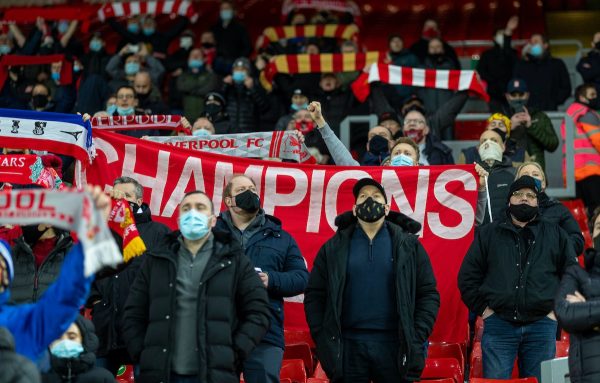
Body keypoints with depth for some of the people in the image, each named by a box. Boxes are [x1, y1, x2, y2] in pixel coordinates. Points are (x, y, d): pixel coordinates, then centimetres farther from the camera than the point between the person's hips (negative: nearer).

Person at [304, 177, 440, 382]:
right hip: (347, 347, 0)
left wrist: (417, 339, -4)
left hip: (394, 347, 0)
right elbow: (314, 296, 9)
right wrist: (322, 339, -2)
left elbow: (428, 294, 6)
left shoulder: (408, 245, 8)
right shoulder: (334, 248, 9)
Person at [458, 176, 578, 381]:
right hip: (498, 325, -1)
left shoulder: (555, 234, 13)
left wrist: (558, 309, 3)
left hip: (542, 326, 1)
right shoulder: (488, 234, 12)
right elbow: (467, 276, 12)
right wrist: (482, 308, 1)